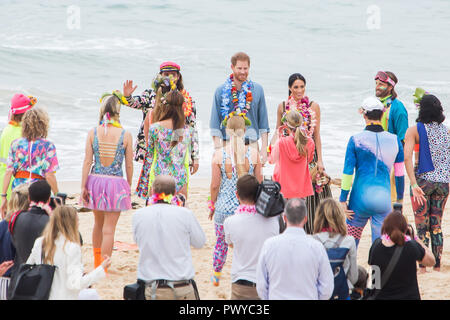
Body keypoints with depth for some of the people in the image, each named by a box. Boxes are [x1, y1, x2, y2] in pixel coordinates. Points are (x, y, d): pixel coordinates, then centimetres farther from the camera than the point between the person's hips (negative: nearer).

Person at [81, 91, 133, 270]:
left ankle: (97, 263, 36)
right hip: (116, 182, -3)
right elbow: (129, 165, -2)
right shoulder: (125, 135, -7)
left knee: (98, 223, 22)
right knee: (109, 228, 2)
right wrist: (128, 187, 11)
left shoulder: (93, 133, -3)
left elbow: (87, 161, -4)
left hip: (96, 180, 3)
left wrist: (83, 186, 1)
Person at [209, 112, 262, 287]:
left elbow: (215, 185, -7)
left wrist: (212, 205, 9)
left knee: (221, 242, 20)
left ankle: (216, 276, 39)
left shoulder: (219, 154, -12)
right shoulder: (253, 153, -9)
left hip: (224, 206, 0)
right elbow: (259, 182, -1)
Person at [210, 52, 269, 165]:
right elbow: (215, 125, 4)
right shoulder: (221, 91, 4)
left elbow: (263, 123, 10)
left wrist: (264, 148, 4)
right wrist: (218, 148, -5)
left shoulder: (257, 90, 8)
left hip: (251, 144, 1)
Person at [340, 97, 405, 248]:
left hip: (361, 197, -2)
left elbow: (348, 172, -5)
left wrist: (343, 200, 0)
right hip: (384, 199, 2)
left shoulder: (356, 140, -5)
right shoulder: (394, 140, 2)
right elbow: (399, 173, 8)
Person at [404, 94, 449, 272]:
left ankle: (422, 266, 3)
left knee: (422, 227, 3)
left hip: (423, 180, -4)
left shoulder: (414, 130, -7)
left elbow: (407, 157, -18)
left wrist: (414, 184, -22)